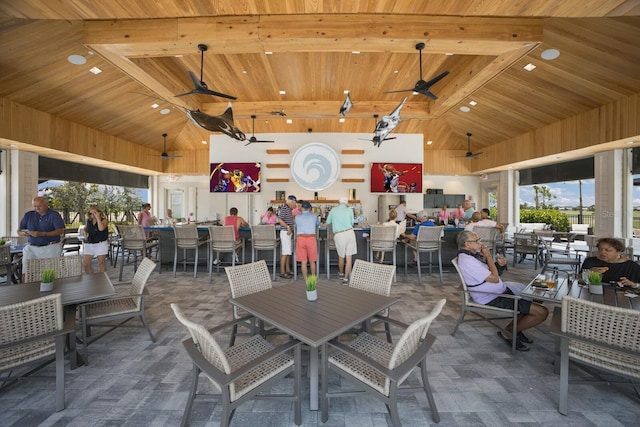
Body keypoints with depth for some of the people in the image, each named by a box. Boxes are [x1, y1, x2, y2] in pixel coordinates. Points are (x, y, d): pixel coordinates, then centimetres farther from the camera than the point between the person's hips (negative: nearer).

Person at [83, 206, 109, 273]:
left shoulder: (104, 220, -8)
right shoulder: (88, 221, 6)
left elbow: (101, 228, -28)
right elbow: (85, 229, 25)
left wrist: (98, 218, -22)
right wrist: (85, 234, 4)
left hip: (101, 244, -5)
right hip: (88, 244, 5)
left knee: (101, 262, 4)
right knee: (85, 263, 5)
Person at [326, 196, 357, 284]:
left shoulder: (333, 210, 8)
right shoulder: (350, 210, 4)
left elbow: (328, 222, 19)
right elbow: (352, 223, 14)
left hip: (339, 235, 1)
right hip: (349, 233, -1)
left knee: (341, 256, 20)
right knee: (349, 257, 7)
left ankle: (341, 273, 40)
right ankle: (345, 278, 8)